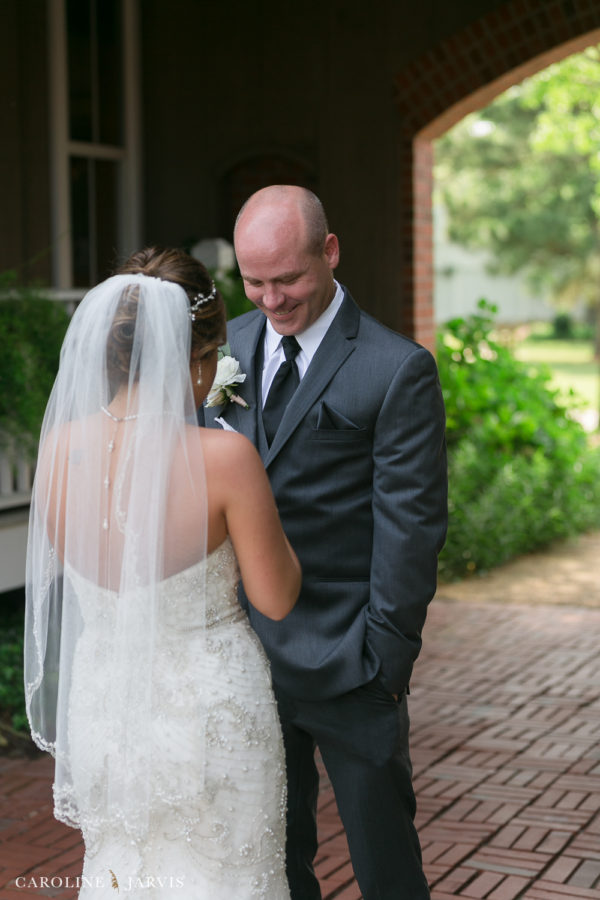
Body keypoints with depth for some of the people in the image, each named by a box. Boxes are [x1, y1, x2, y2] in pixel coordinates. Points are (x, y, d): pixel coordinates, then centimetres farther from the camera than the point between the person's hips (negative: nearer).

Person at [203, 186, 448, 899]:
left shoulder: (398, 372, -11)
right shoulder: (227, 346, 6)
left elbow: (411, 526, -11)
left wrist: (387, 656, -12)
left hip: (345, 658, -5)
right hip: (244, 647, 5)